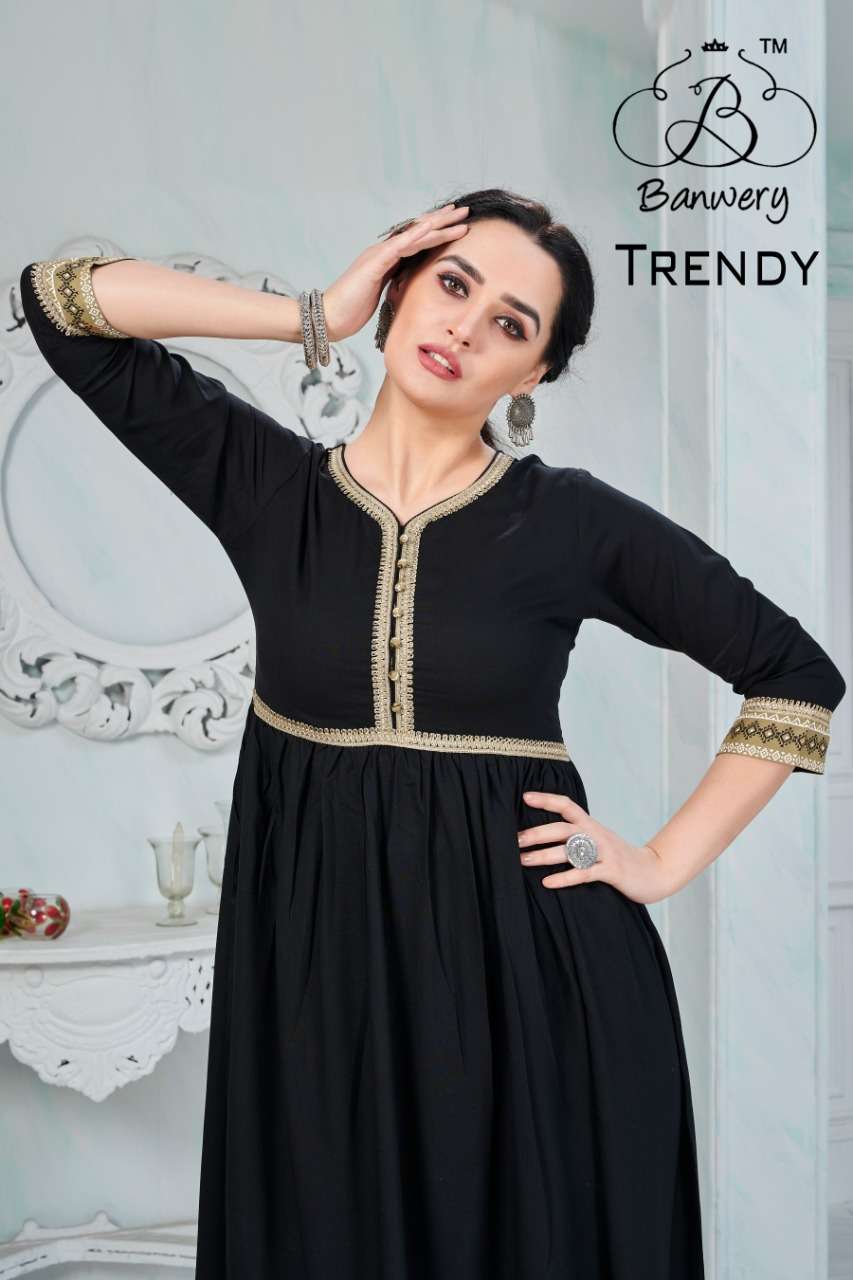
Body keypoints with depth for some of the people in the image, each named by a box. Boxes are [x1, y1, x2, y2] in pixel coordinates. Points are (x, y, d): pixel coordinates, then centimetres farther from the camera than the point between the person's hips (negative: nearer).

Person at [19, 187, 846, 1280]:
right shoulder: (266, 484, 1)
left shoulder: (577, 521, -4)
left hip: (527, 966, -1)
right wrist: (317, 316, -5)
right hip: (314, 957, 2)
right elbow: (61, 299, -2)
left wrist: (669, 861, 0)